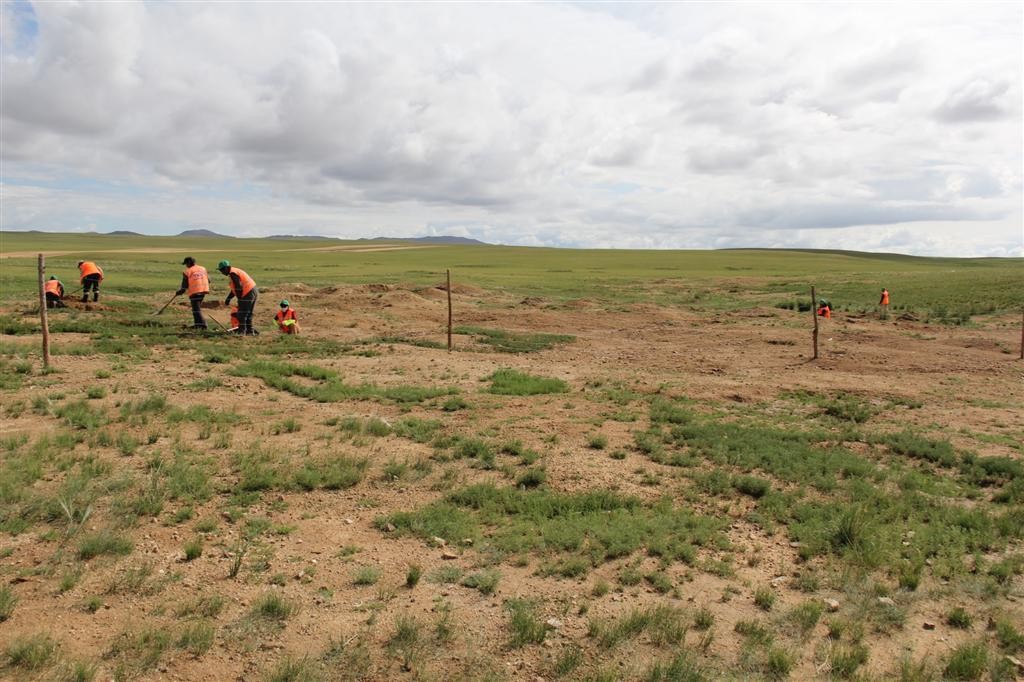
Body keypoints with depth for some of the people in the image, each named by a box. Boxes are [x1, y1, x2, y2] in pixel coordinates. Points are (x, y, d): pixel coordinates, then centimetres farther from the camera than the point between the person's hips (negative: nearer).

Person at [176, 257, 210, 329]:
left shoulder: (187, 272, -4)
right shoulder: (203, 269, 12)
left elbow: (185, 286, -3)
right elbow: (208, 280, 12)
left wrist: (179, 292, 12)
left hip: (194, 291, -6)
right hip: (203, 290, 6)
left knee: (196, 309, -3)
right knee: (198, 307, 18)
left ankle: (202, 324, -14)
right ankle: (197, 324, 20)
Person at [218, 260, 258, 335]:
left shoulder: (232, 273, -13)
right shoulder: (235, 271, 19)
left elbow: (238, 288, -18)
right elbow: (234, 288, 24)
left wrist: (240, 299, -8)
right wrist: (228, 299, 21)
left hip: (248, 293, -10)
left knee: (242, 314, -2)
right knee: (248, 314, 17)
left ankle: (241, 331, 2)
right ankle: (250, 331, 21)